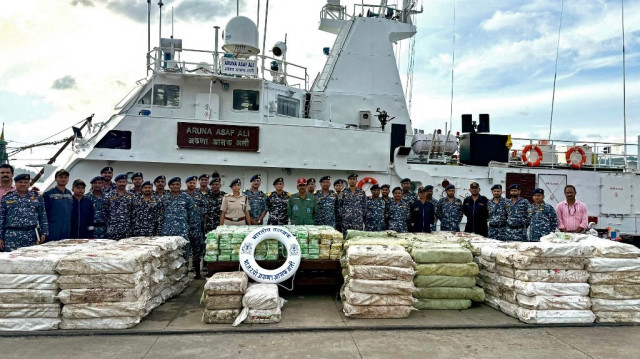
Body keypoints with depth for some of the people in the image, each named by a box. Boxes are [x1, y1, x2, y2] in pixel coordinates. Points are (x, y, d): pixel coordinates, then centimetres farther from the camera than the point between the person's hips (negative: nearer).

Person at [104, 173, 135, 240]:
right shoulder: (109, 195, 2)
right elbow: (105, 211, 3)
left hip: (126, 229, 2)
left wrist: (131, 224, 4)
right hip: (112, 229, -2)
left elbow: (132, 212, 9)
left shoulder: (130, 196, 7)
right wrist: (107, 224, -1)